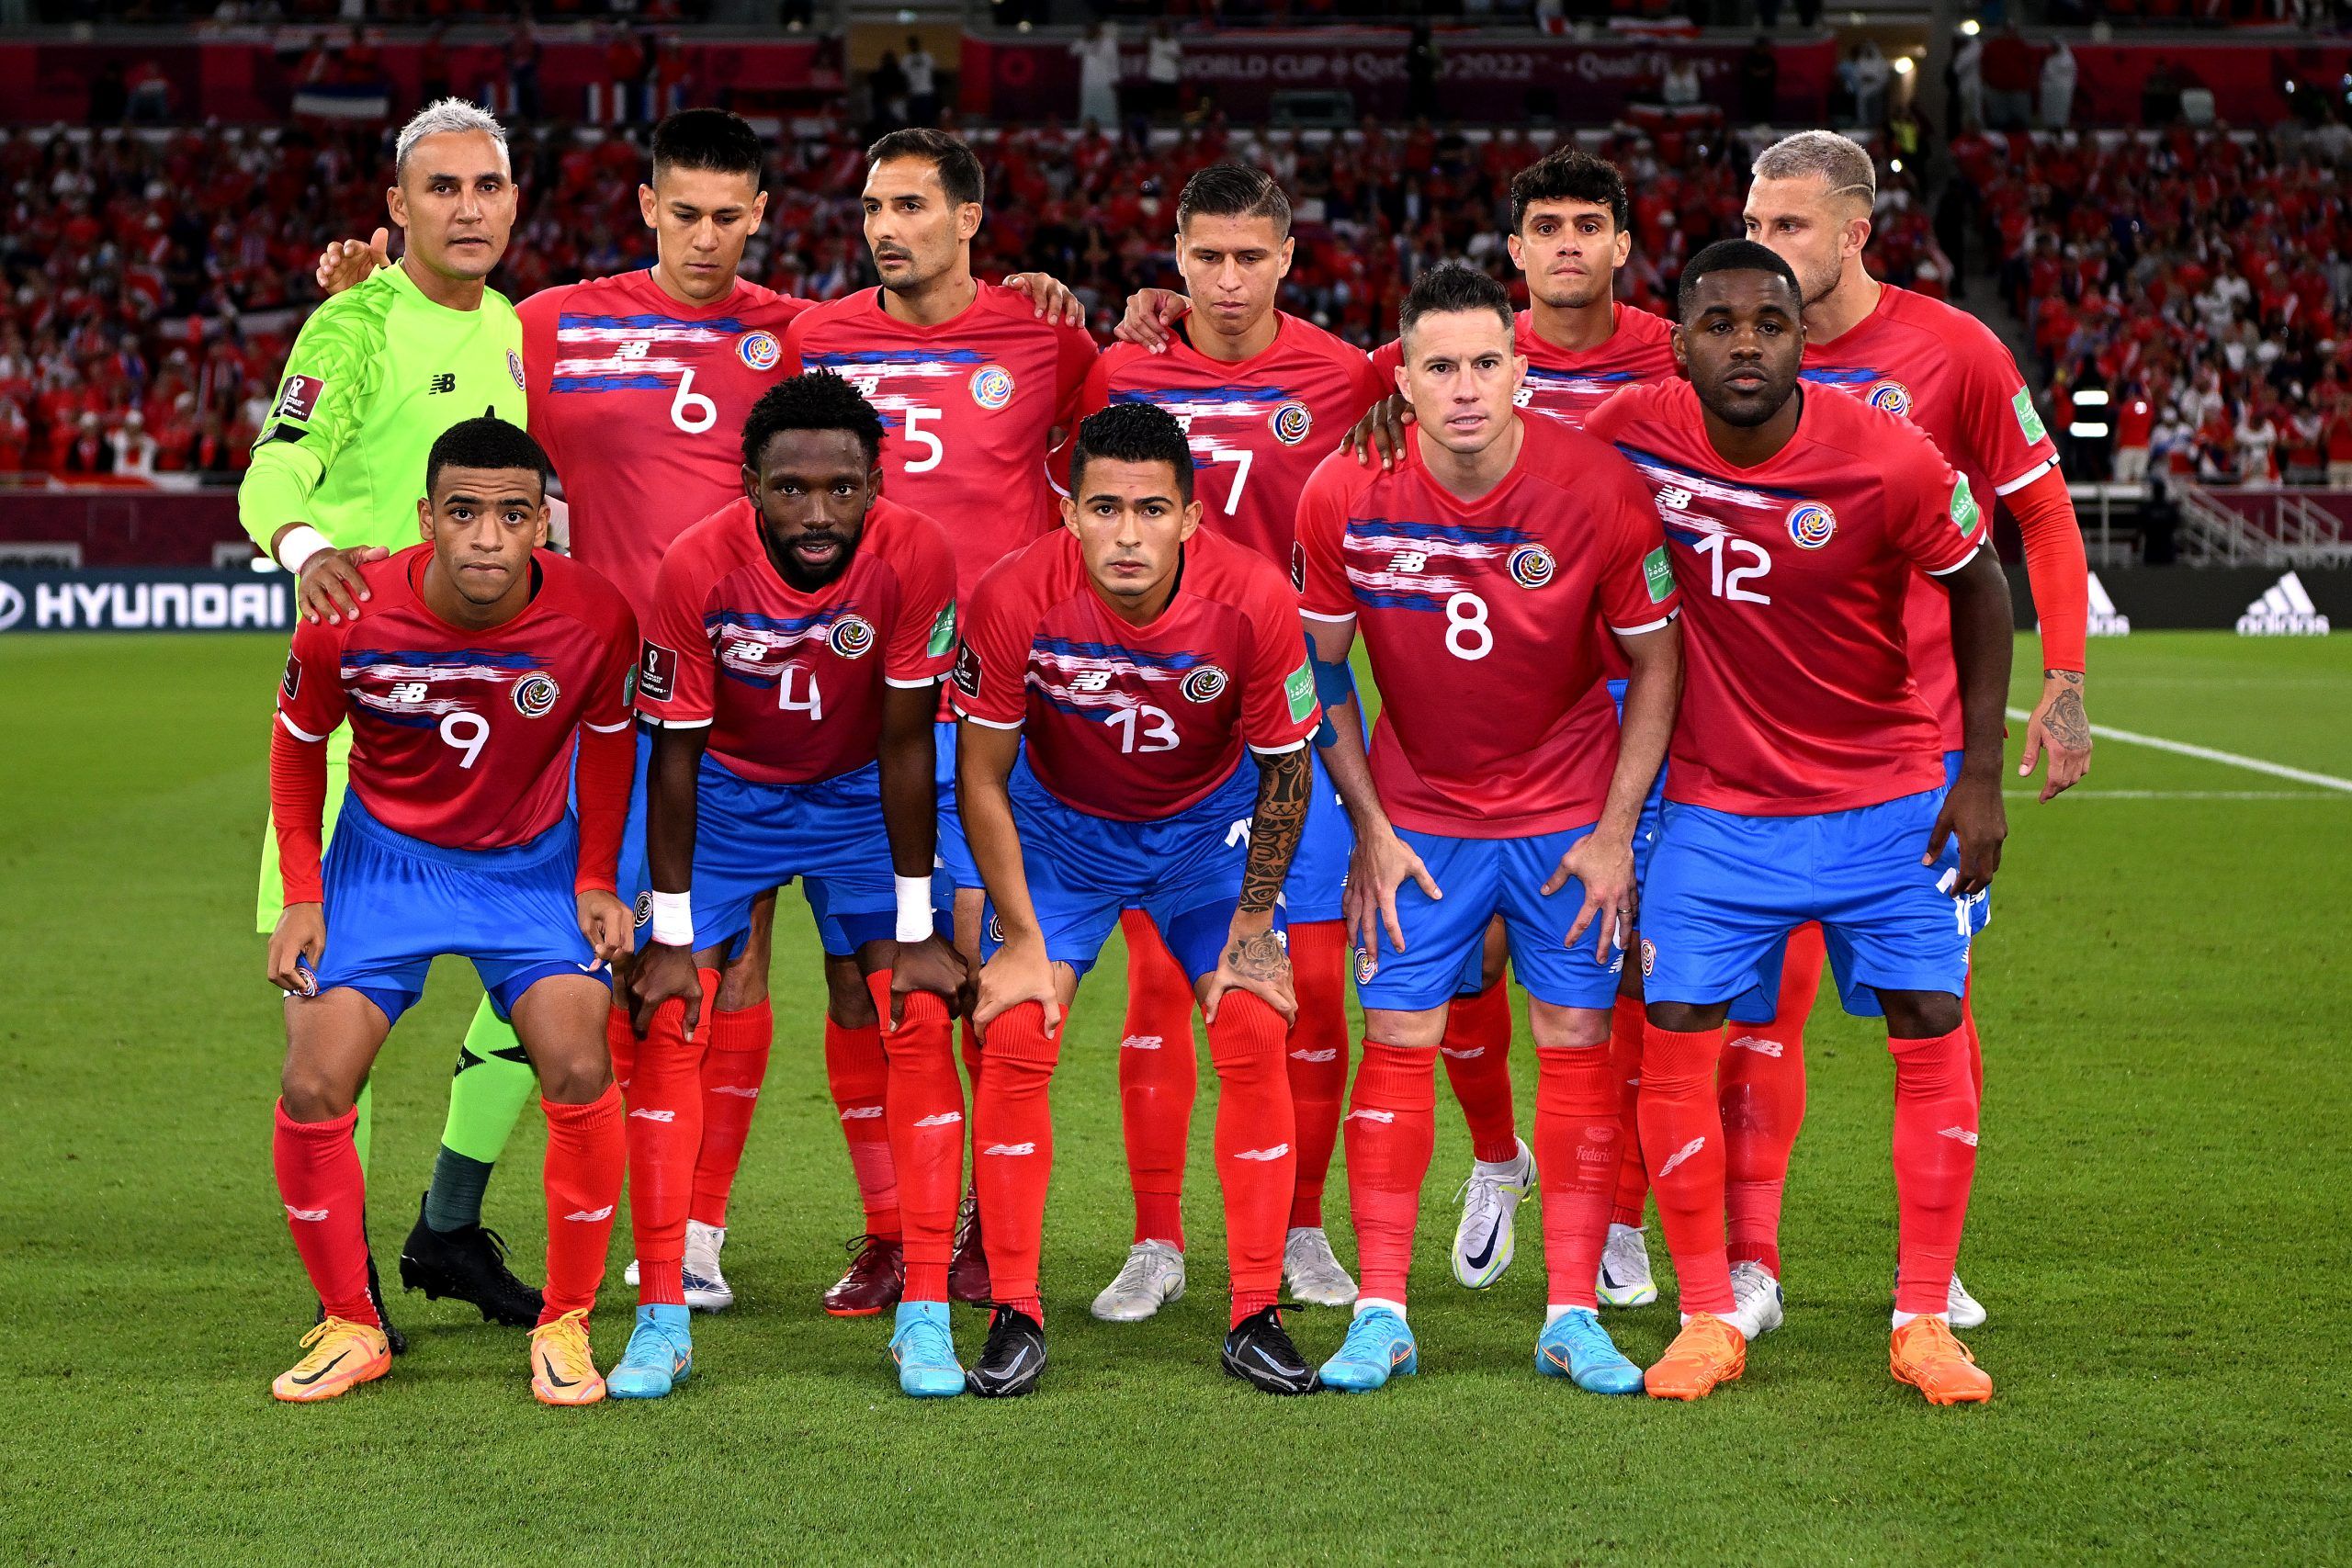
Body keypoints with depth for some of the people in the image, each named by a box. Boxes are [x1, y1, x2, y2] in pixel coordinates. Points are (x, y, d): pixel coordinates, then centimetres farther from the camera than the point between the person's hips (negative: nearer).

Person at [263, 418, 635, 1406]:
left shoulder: (595, 619, -22)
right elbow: (299, 744, -2)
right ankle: (351, 1328, 9)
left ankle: (565, 1325, 1)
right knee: (313, 1086, -11)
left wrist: (596, 880, -3)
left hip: (533, 863, 0)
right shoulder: (349, 620, -23)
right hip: (384, 856, 0)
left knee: (579, 1073, -18)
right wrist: (302, 897, -5)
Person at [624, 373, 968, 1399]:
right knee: (668, 1026, -10)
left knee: (919, 1024, -11)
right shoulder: (697, 566, -28)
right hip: (725, 791, 0)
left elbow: (905, 747, -18)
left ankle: (925, 1319, -5)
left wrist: (914, 931, -15)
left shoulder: (915, 557, -28)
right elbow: (674, 754, -17)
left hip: (859, 794, 0)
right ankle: (662, 1320, -3)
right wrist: (670, 936, -15)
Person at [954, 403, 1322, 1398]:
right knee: (1013, 1037, -13)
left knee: (1255, 1036, -11)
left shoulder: (1252, 600, -29)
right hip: (1060, 822, 0)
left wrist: (1252, 927, -8)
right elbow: (981, 777, -15)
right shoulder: (1015, 599, -29)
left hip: (1210, 821, 0)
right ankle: (1015, 1316, -2)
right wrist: (1022, 940, -13)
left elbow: (1285, 771, -12)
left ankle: (1256, 1316, 0)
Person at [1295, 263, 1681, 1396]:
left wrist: (1616, 829, -8)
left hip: (1568, 812, 0)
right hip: (1417, 808, 1)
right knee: (1396, 1040, -3)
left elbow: (1656, 661, -6)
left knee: (1577, 1039, 0)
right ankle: (1381, 1315, 4)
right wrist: (1368, 826, -4)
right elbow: (1320, 668, -1)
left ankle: (1573, 1316, 7)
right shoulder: (1346, 495, -15)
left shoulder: (1601, 491, -18)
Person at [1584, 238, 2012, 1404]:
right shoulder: (1633, 433, -13)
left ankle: (1924, 1320, 11)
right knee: (1675, 1038, -5)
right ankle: (1709, 1316, 10)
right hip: (1717, 801, 1)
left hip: (1889, 798, -1)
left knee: (1932, 1034, -2)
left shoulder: (1892, 463, -17)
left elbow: (1979, 589, -3)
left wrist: (1981, 773, -4)